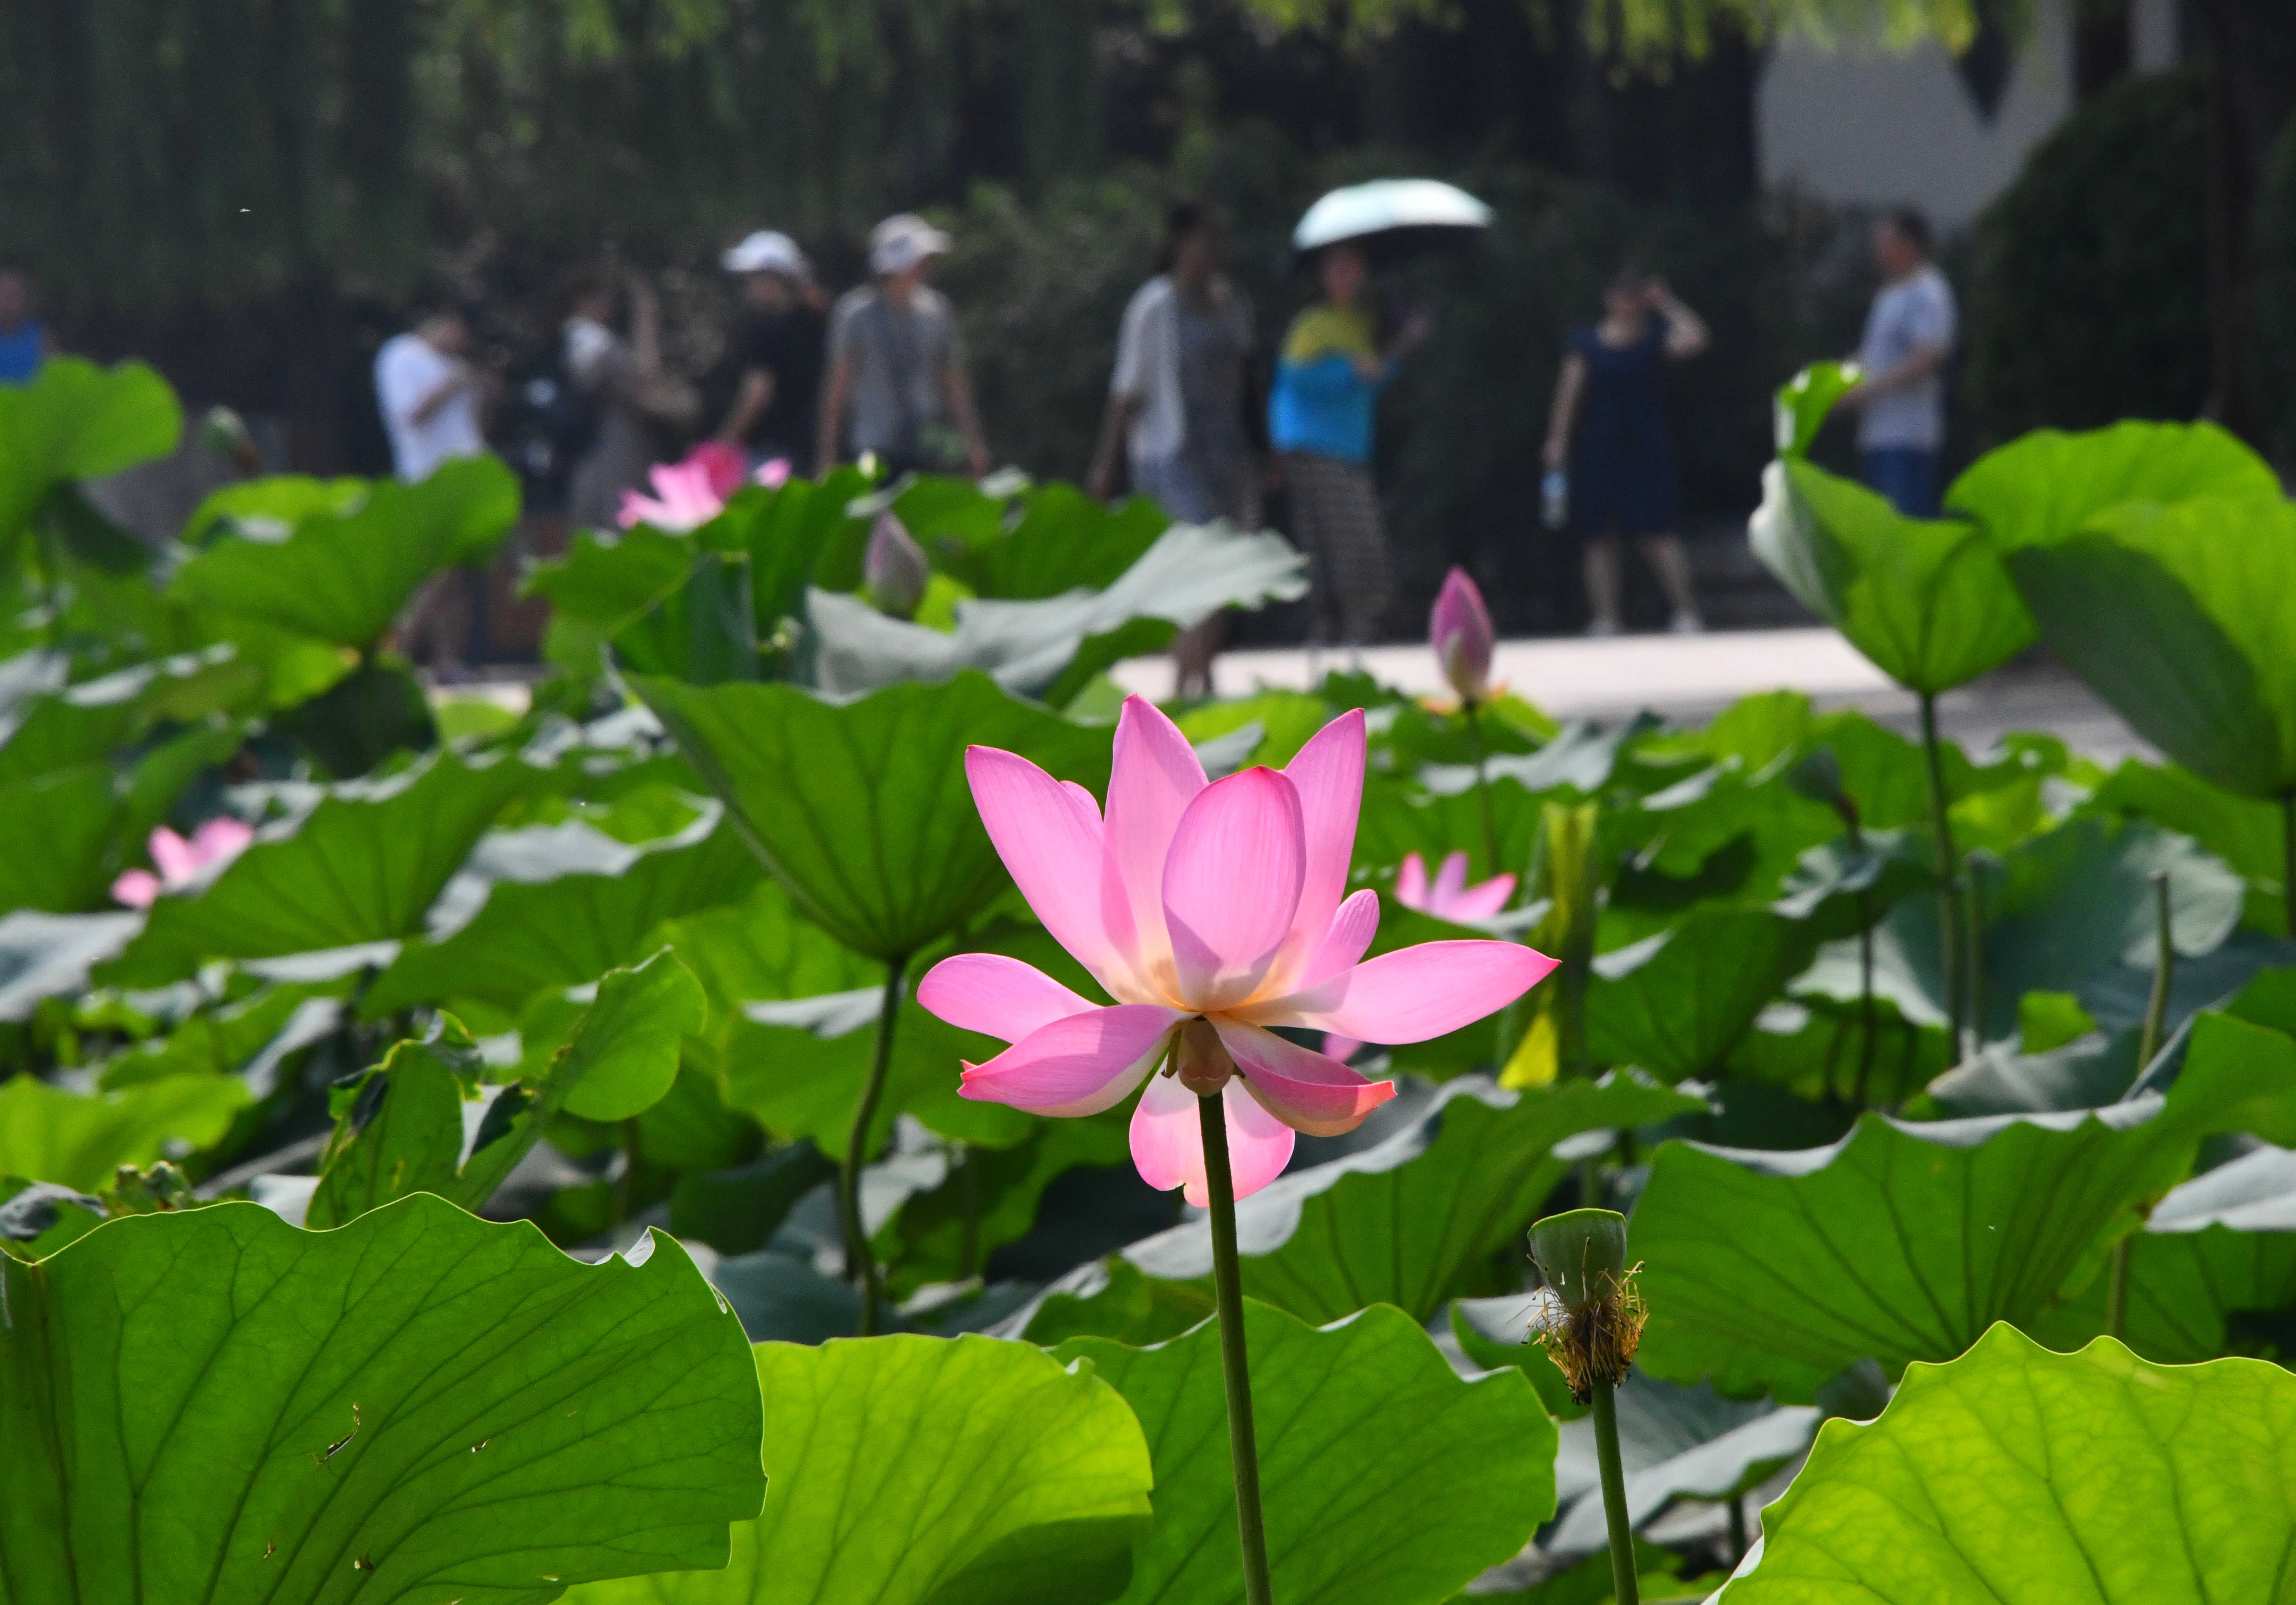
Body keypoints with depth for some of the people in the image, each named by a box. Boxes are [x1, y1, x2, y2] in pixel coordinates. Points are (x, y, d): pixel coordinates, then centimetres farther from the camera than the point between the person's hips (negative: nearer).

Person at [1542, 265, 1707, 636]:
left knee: (1656, 535, -9)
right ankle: (1605, 622, 6)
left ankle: (1686, 615, -7)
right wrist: (1557, 441, -2)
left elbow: (1694, 339, -16)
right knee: (1600, 539, 3)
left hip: (1645, 452, -2)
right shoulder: (1585, 343, 7)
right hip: (1597, 453, 2)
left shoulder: (1656, 338, 3)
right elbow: (1569, 390, 5)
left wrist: (1666, 304, -9)